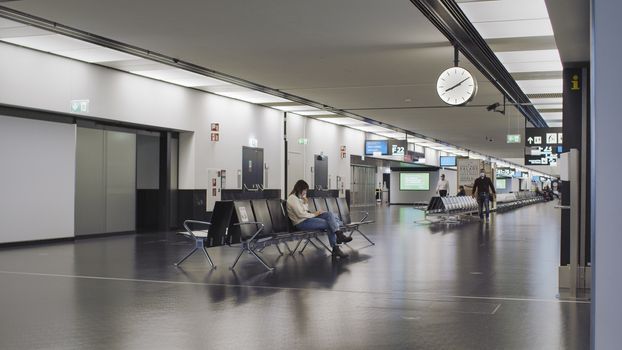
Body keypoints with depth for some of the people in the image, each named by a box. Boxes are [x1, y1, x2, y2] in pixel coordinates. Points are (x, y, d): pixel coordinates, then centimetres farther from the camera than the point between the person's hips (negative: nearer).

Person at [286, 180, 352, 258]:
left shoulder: (299, 197, 18)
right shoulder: (292, 198, -13)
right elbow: (300, 214, -20)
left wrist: (306, 203, 4)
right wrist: (314, 214, -9)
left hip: (307, 218, 9)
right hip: (301, 223, -9)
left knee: (329, 214, -12)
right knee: (329, 224, -16)